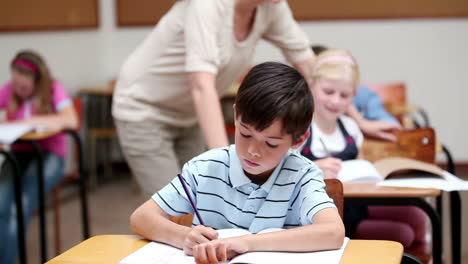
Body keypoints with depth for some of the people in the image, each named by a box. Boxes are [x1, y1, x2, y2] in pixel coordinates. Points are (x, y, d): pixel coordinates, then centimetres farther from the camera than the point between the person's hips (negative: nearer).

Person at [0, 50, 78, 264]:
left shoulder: (53, 90, -5)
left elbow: (71, 121, -22)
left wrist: (28, 121, -19)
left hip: (49, 155, -3)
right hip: (17, 155, 3)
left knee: (20, 209, -26)